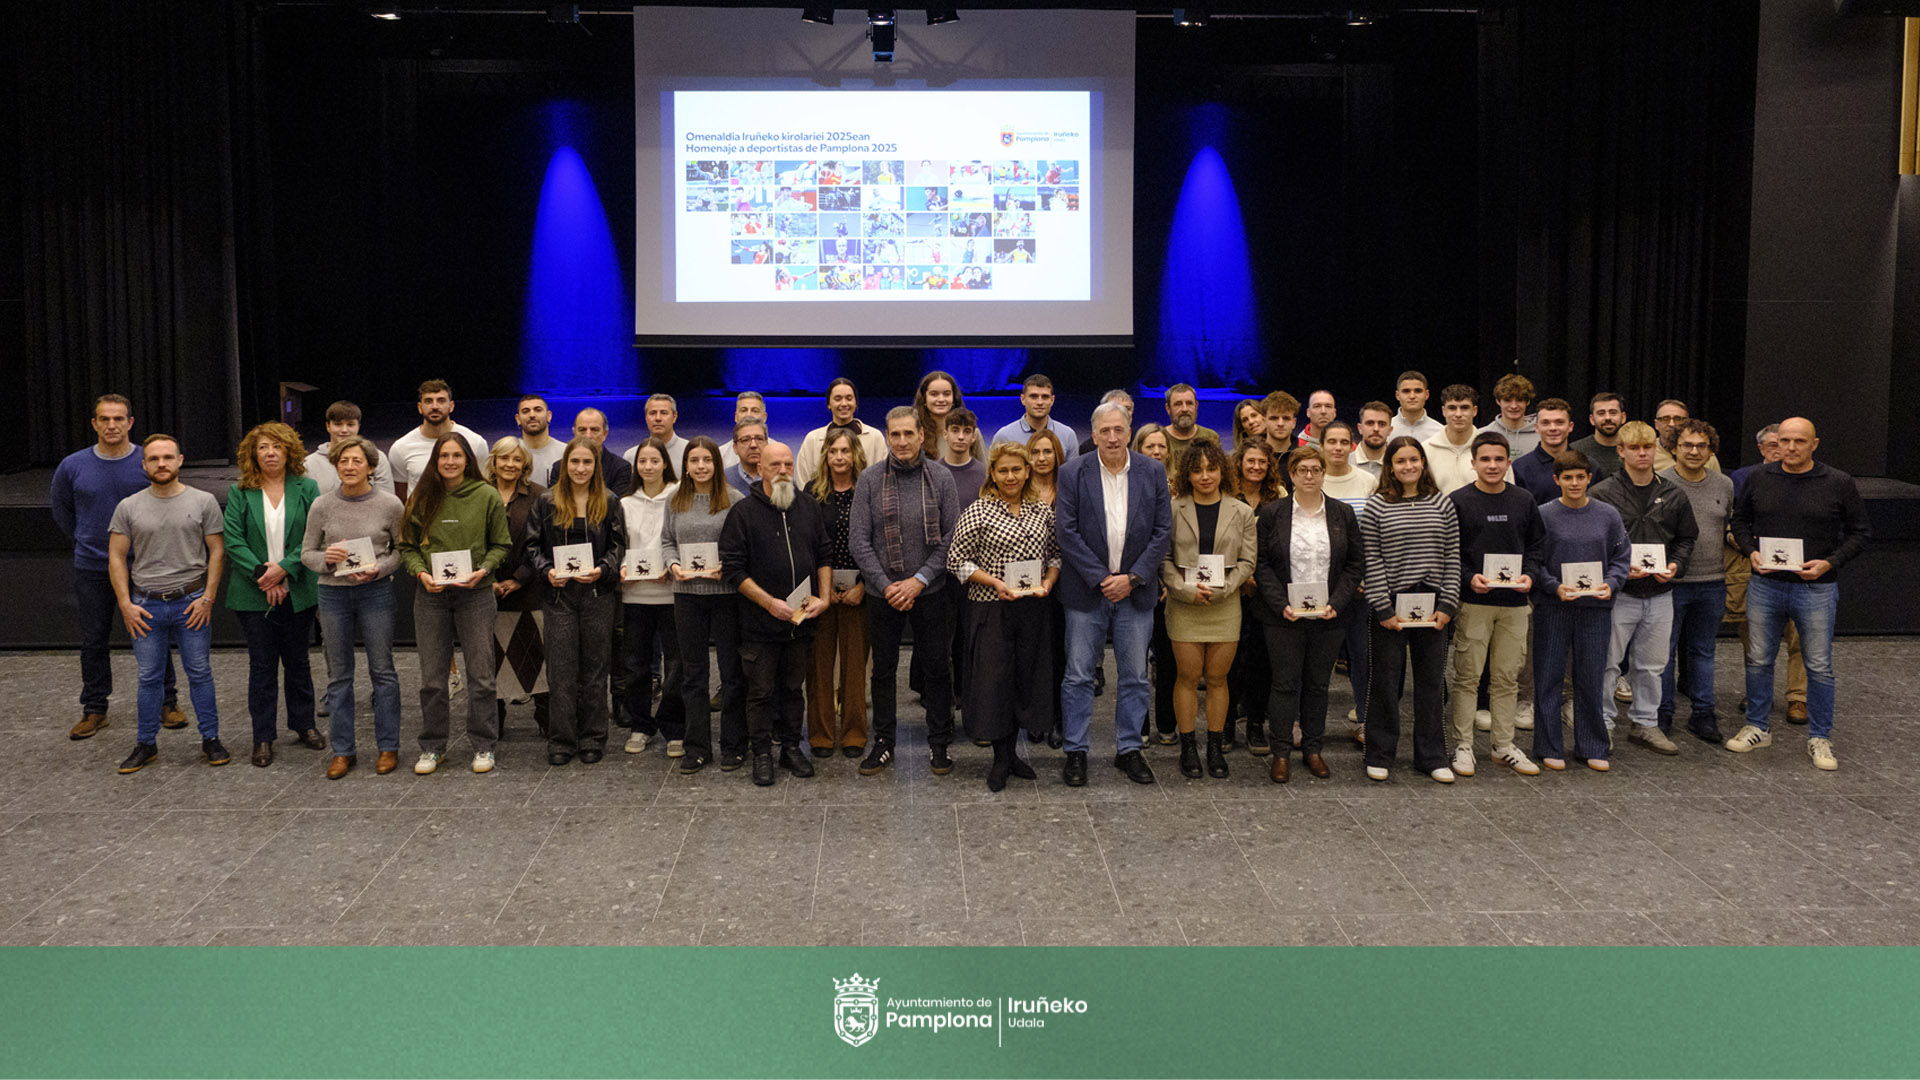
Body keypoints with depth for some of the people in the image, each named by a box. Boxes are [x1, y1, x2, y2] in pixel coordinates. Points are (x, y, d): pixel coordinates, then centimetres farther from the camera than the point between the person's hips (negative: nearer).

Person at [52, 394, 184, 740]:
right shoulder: (72, 466, -1)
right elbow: (62, 510, 17)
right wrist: (86, 540, 15)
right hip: (91, 570, 2)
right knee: (93, 642, 9)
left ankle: (166, 702, 17)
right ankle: (94, 709, 21)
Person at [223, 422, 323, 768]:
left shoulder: (306, 489, 2)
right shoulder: (239, 492, 2)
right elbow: (233, 540, -4)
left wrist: (284, 567, -15)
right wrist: (262, 574, -15)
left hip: (297, 592, 1)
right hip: (254, 594, -1)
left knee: (297, 661, 12)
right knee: (262, 664, 4)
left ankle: (303, 724, 27)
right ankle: (263, 737, 12)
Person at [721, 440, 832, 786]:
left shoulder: (809, 507, 8)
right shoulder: (743, 512, -6)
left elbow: (824, 556, 12)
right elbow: (733, 568, -9)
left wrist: (823, 598, -2)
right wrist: (770, 603, -15)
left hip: (802, 619, 4)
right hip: (759, 623, -4)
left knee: (794, 688, 14)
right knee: (761, 690, 4)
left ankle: (791, 748, 26)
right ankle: (762, 753, 16)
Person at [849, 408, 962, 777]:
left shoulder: (941, 479, 0)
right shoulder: (870, 479, 0)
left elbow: (953, 536, -2)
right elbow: (858, 539, -2)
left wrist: (919, 580, -11)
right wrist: (886, 585, -10)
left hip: (930, 592, 0)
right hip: (883, 594, 0)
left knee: (937, 669, 6)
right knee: (883, 670, 9)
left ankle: (939, 743, 19)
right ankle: (883, 743, 22)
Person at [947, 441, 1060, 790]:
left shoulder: (1043, 512, 8)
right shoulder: (977, 512, -5)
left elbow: (1056, 554, 16)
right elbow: (957, 559, -5)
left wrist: (1048, 582, -4)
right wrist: (995, 582, -15)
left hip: (1034, 609, 4)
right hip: (991, 608, -4)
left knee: (1028, 677, 8)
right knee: (994, 679, -3)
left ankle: (1011, 751, 25)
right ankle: (1001, 759, 11)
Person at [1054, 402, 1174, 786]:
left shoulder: (1152, 472, 2)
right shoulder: (1073, 473, -3)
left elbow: (1163, 531, 1)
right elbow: (1067, 531, -7)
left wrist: (1132, 577, -9)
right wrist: (1101, 578, -12)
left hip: (1135, 590, 2)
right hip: (1086, 590, -2)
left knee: (1135, 676, 8)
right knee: (1078, 675, 3)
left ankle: (1129, 749, 21)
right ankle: (1076, 751, 13)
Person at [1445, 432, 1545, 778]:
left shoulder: (1524, 500, 9)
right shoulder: (1457, 501, -3)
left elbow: (1537, 543, 15)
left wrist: (1529, 574, -2)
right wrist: (1469, 577, -16)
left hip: (1514, 604, 4)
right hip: (1473, 603, -3)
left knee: (1507, 677, 9)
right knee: (1467, 676, 0)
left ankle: (1503, 744, 19)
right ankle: (1463, 745, 8)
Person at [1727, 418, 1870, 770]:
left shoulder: (1839, 484, -3)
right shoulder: (1759, 479, 3)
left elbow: (1859, 532, 2)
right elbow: (1740, 520, 14)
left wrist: (1829, 562, -12)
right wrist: (1750, 551, -4)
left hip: (1816, 588, -2)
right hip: (1764, 585, 2)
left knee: (1819, 666, 4)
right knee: (1758, 659, 9)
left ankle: (1819, 738, 16)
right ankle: (1757, 728, 23)